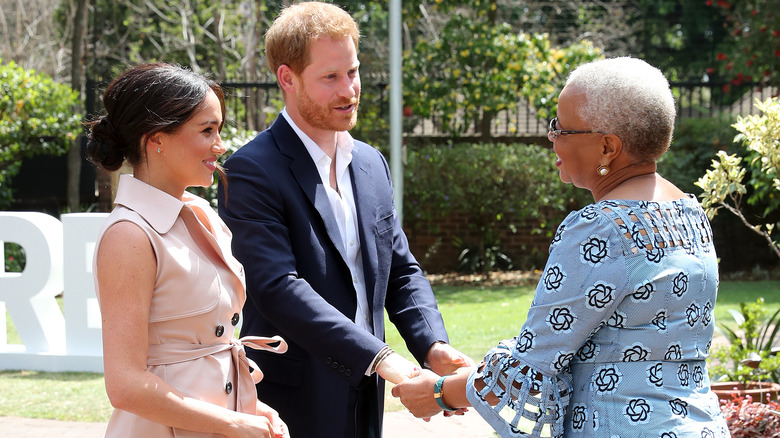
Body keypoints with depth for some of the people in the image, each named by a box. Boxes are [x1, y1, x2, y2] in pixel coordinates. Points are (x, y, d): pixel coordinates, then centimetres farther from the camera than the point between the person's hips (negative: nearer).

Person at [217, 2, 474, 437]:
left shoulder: (372, 163, 12)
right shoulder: (251, 171, -12)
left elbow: (401, 271, 14)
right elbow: (278, 287, -22)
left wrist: (434, 345, -5)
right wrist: (379, 357, -27)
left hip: (363, 400, 7)